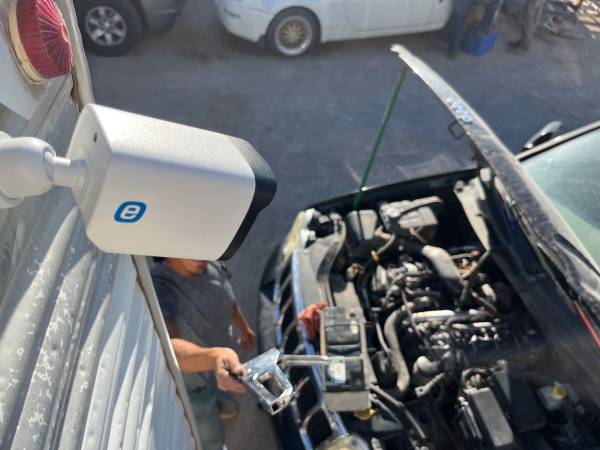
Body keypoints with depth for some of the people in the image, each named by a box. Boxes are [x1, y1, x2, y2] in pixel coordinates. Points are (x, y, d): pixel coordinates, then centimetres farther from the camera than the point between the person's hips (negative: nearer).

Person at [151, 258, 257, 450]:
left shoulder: (211, 266, -20)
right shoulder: (157, 287, -40)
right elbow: (166, 346, -55)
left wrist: (244, 328, 15)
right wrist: (213, 356, -72)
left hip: (218, 351, 6)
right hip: (189, 381, -5)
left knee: (214, 387, 38)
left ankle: (214, 402, 72)